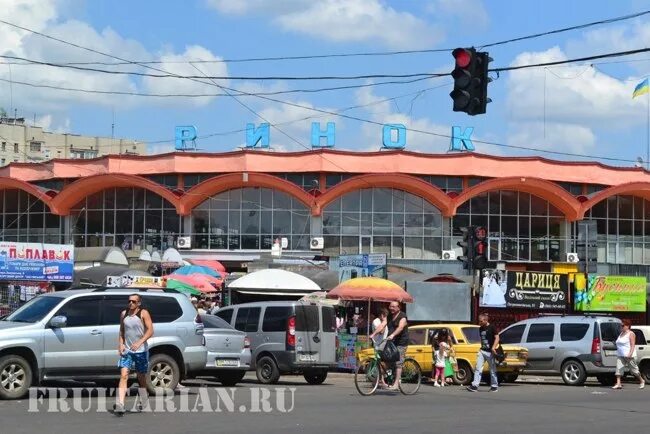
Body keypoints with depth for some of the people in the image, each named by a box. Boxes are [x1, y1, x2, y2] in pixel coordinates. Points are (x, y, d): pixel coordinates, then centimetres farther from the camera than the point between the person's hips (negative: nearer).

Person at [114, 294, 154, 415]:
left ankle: (143, 402, 29)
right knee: (123, 375, -12)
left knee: (141, 377, 11)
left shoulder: (143, 313, -5)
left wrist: (139, 342, -24)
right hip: (126, 350, 2)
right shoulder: (124, 314, 8)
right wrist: (121, 344, 1)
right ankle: (120, 405, -21)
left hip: (141, 350, -2)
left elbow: (150, 331, -12)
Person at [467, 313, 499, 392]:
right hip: (482, 351, 6)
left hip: (490, 352, -6)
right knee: (478, 368, -5)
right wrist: (481, 348, 16)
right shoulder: (480, 329, 13)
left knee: (492, 370, 3)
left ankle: (494, 386, 13)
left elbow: (497, 338, -10)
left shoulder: (492, 328, -6)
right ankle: (475, 385, -9)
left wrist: (493, 348, -21)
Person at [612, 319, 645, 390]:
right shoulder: (621, 333, 15)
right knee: (618, 368, -8)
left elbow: (633, 345, -16)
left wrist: (630, 353, -26)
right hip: (620, 355, 7)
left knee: (634, 369, 3)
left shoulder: (631, 334, -9)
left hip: (628, 356, -7)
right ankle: (618, 384, -13)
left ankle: (641, 381, 22)